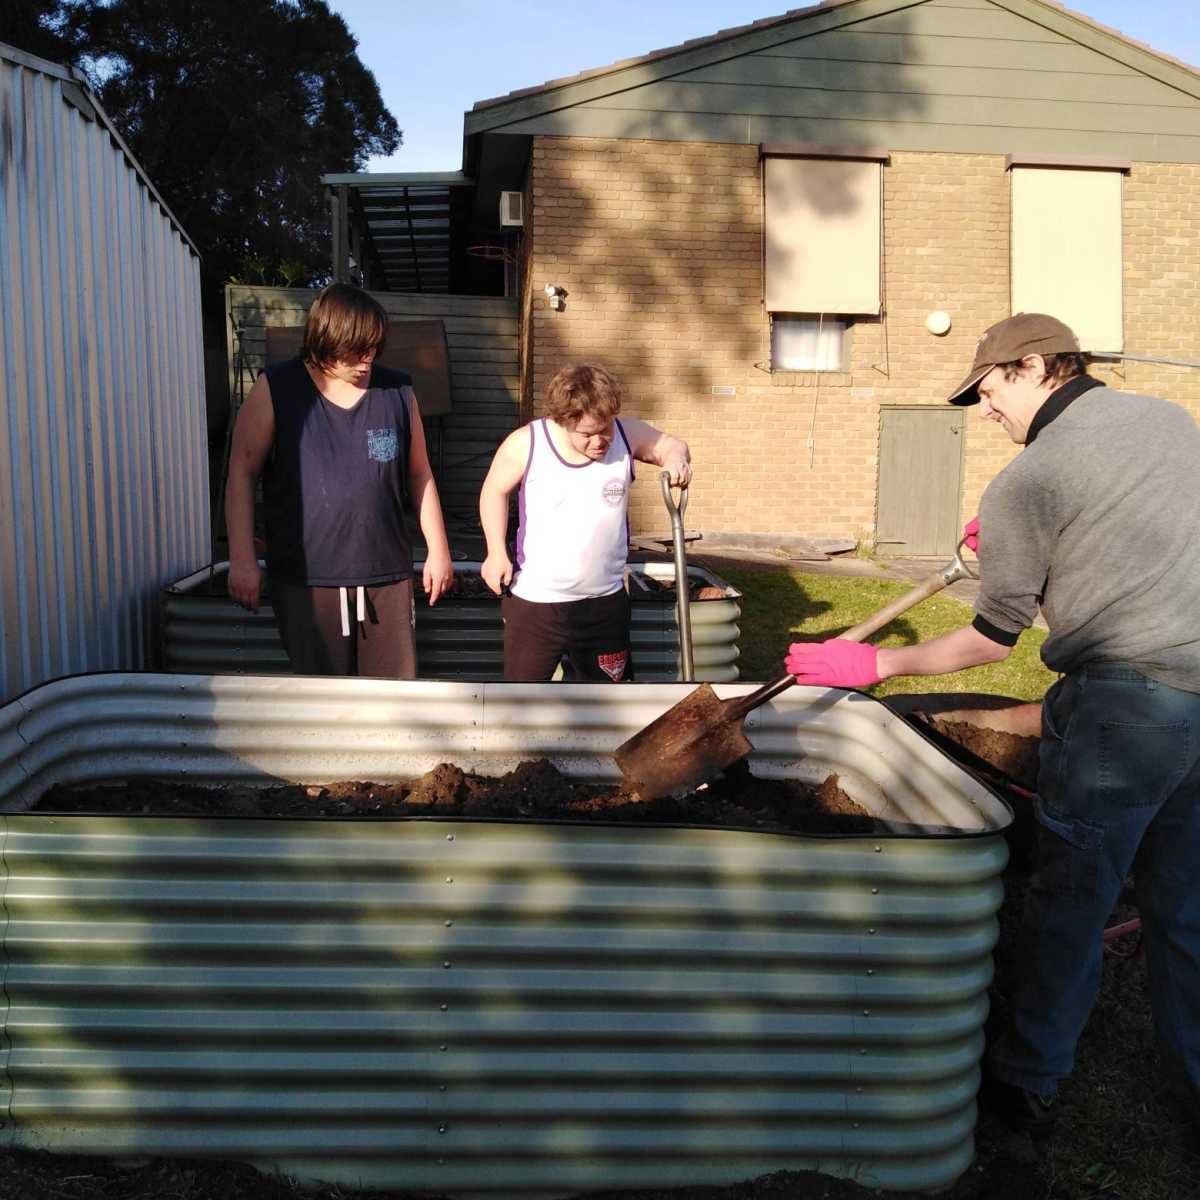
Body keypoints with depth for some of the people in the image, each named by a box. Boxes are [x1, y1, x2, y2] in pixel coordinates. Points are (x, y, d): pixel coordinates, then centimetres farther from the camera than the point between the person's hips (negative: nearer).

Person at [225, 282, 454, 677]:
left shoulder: (397, 392, 4)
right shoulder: (276, 390, -4)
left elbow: (420, 475, 12)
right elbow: (241, 472, -2)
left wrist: (438, 550, 11)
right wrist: (242, 560, -6)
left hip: (387, 574, 2)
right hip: (306, 579, -2)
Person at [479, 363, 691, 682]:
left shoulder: (627, 435, -8)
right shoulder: (525, 444, -13)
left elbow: (671, 445, 8)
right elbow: (494, 491, 2)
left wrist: (677, 459, -16)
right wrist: (496, 553, -5)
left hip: (605, 601, 3)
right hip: (533, 600, -2)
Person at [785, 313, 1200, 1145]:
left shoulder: (1026, 482, -8)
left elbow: (992, 639, -3)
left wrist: (877, 664, 7)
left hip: (1123, 700, -7)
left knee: (1070, 901, 6)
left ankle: (1029, 1084, 21)